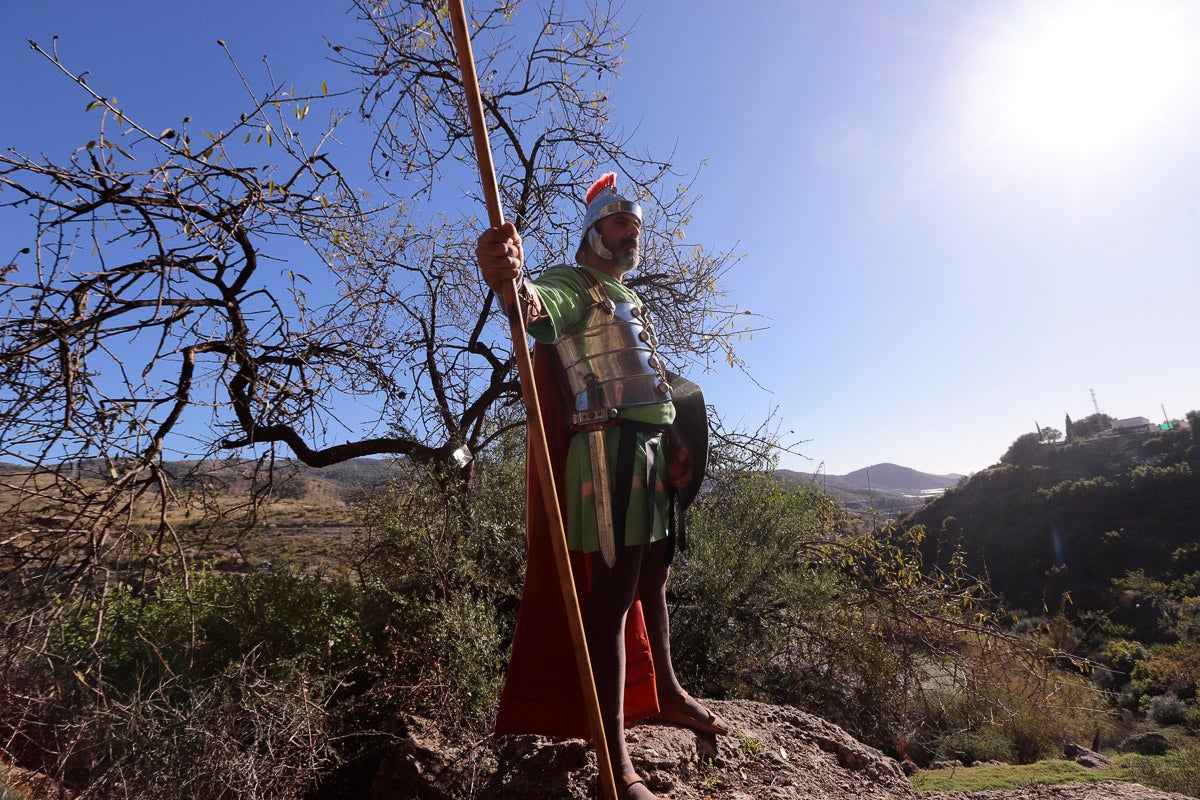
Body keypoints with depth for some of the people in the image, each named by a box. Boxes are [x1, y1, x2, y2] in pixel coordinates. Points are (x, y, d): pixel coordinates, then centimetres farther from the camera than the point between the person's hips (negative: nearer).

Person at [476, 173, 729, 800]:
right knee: (611, 596, -8)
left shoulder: (628, 299, 25)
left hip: (652, 453, 9)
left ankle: (665, 693, 39)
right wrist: (513, 284, -52)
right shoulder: (574, 283, -3)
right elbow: (538, 306, -28)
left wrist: (675, 443, 11)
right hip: (609, 451, -9)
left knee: (653, 582, 20)